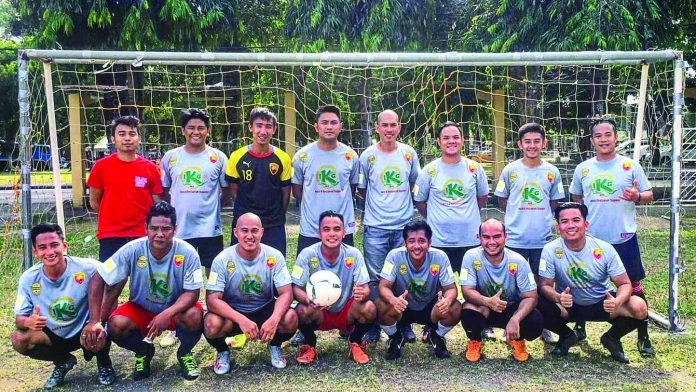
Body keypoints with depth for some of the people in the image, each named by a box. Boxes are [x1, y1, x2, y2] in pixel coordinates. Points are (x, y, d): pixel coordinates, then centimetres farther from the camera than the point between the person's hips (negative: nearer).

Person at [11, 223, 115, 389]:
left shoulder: (87, 268, -23)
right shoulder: (28, 279, -14)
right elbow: (19, 318, -7)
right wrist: (28, 322, -33)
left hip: (84, 331, -4)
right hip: (53, 335, 4)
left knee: (96, 338, -35)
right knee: (19, 340, -21)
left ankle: (104, 363, 4)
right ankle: (63, 361, 9)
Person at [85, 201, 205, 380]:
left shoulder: (187, 253, -24)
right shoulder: (132, 250, -22)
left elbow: (192, 292, -20)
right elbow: (98, 281, -18)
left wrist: (168, 313, -37)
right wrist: (94, 321, -25)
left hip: (176, 308, -1)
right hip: (141, 308, 2)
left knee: (194, 316, -33)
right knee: (115, 324, -27)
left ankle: (184, 353, 2)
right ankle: (143, 351, 8)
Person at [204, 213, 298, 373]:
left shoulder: (274, 256, -13)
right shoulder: (223, 260, -16)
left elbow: (286, 293, -16)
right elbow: (212, 299, -22)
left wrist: (274, 319, -37)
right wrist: (241, 320, -39)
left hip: (265, 310, 1)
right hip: (233, 312, -1)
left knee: (290, 318, -28)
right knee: (212, 324, -32)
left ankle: (275, 346, 7)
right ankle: (223, 352, 4)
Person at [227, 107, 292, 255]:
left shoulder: (283, 159, -3)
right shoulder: (237, 157, -3)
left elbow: (285, 193, 5)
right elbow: (234, 191, 6)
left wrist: (277, 216, 8)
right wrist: (245, 213, 6)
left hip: (274, 228, 0)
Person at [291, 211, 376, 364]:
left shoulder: (354, 254, -13)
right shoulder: (307, 254, -16)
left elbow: (366, 289, -14)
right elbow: (296, 288, -15)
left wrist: (363, 293, -40)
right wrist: (308, 299, -38)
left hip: (346, 312, 1)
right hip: (318, 314, -1)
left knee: (369, 309, -28)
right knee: (302, 311, -33)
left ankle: (355, 343, 5)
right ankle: (310, 345, 1)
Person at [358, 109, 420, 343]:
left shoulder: (409, 154, 3)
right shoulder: (368, 156, -2)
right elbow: (362, 189, 8)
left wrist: (399, 202, 9)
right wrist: (379, 204, 7)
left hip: (404, 226, 2)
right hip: (375, 227, -2)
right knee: (375, 278, 3)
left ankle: (405, 323, 21)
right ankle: (374, 325, 14)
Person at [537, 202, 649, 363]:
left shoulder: (605, 249, -16)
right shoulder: (550, 250, -18)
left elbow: (625, 284, -12)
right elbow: (545, 285, -14)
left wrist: (617, 302, -35)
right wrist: (558, 297, -38)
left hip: (603, 303, 1)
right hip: (569, 306, 0)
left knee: (639, 308, -26)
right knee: (538, 306, -30)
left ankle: (612, 338, 7)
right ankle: (566, 336, 4)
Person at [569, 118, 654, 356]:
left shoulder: (631, 166, -1)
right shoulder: (583, 169, 5)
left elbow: (649, 195, 2)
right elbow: (576, 198, 19)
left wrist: (637, 196, -19)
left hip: (624, 238, -2)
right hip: (591, 239, 2)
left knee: (634, 286, 4)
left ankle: (643, 337, 15)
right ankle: (580, 327, 29)